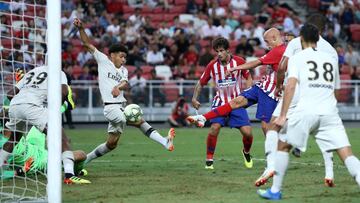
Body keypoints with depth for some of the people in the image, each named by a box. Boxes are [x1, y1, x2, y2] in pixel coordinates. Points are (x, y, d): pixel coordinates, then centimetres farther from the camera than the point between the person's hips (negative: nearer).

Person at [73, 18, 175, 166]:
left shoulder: (123, 70, 17)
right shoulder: (103, 61, 5)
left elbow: (125, 84, -5)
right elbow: (88, 44, 1)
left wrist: (118, 87, -28)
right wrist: (80, 28, -13)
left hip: (122, 107, 7)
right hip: (111, 107, -7)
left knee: (111, 144, 8)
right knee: (139, 121, -24)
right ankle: (164, 141, -31)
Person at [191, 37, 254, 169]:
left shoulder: (239, 62, -8)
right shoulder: (212, 66, -5)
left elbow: (249, 78, 6)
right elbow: (201, 83, 6)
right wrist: (194, 98, -7)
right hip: (220, 102, 0)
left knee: (247, 132, -9)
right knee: (215, 127, -24)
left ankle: (246, 152, 26)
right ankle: (209, 159, -9)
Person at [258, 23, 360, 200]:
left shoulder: (297, 58, 8)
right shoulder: (331, 59, 20)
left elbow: (291, 85, -6)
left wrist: (283, 116, -8)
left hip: (306, 111, -2)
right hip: (330, 112, 2)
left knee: (283, 146, 18)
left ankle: (275, 191, 18)